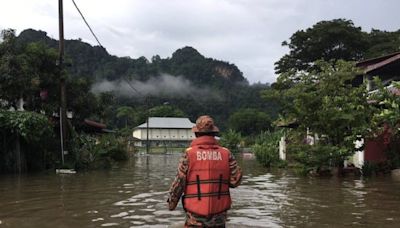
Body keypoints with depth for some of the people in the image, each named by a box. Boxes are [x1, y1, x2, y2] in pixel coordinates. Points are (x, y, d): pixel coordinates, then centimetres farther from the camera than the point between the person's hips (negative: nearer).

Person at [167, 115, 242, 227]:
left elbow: (179, 182, -6)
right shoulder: (226, 154, -2)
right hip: (219, 216, 2)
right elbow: (236, 180, -4)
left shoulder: (189, 154, -7)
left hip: (195, 217, -2)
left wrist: (171, 202, 10)